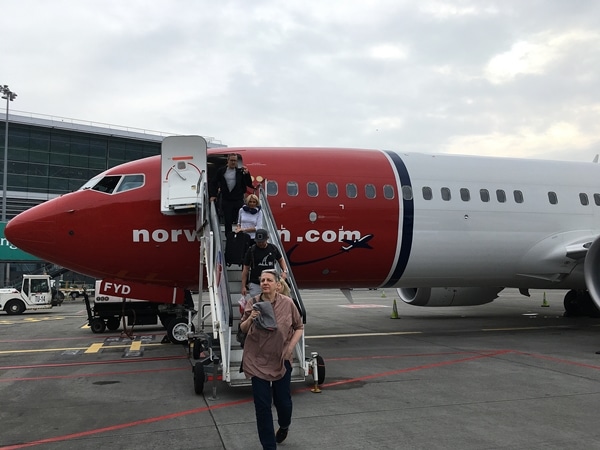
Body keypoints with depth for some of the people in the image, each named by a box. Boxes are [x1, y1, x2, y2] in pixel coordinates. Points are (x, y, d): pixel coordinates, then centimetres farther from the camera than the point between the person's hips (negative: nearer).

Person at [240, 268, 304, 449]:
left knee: (283, 401, 10)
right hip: (257, 361, 1)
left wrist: (290, 347, -7)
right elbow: (243, 329, 6)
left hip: (282, 360, 0)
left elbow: (299, 327, 4)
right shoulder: (252, 303, -5)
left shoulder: (287, 303, -8)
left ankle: (284, 426, 46)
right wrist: (250, 319, -15)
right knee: (262, 405, 2)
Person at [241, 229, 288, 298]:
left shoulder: (273, 248, 4)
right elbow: (245, 269, 1)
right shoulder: (251, 250, -3)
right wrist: (243, 286, -1)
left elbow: (281, 260, 20)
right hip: (255, 284, -2)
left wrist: (284, 271, 1)